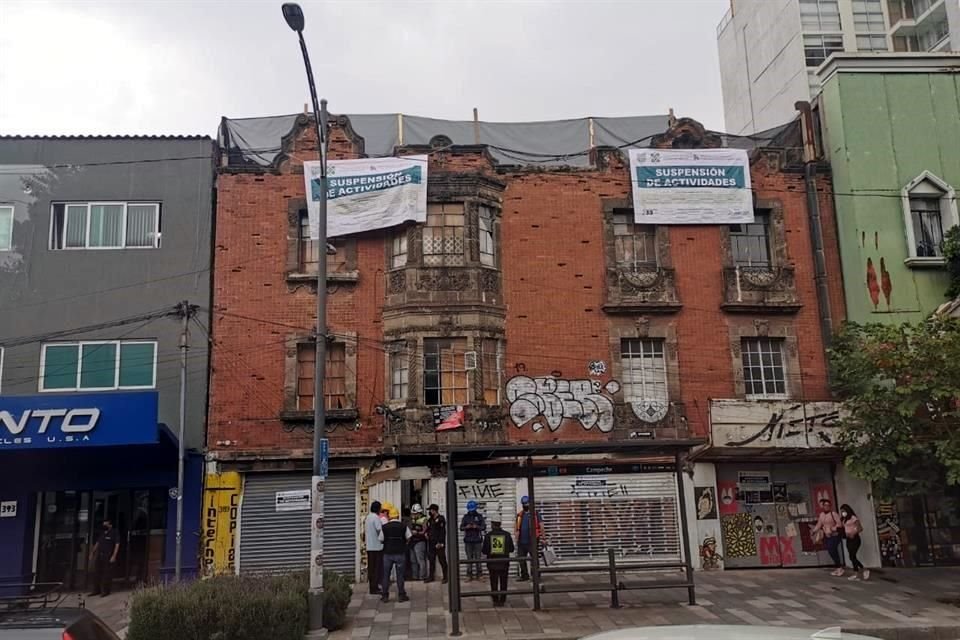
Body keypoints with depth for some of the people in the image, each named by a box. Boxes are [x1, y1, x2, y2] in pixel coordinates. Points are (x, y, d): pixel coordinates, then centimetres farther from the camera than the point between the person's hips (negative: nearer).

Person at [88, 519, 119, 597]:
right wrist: (92, 552, 16)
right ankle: (96, 590, 18)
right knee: (96, 573, 8)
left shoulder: (114, 533, -7)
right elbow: (97, 544, 21)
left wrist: (114, 556, -19)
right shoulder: (102, 534, 14)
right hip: (99, 556, 7)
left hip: (108, 557, -7)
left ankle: (106, 591, 5)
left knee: (107, 574, -3)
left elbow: (117, 545, -12)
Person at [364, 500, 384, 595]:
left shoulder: (368, 517, 13)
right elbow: (380, 531, -18)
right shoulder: (376, 518, -15)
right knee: (377, 568, -3)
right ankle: (374, 588, -3)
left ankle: (373, 587, 18)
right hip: (377, 546, -9)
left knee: (371, 568, 12)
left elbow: (365, 531, 15)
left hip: (369, 547, 9)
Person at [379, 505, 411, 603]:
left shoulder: (384, 527, -4)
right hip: (400, 553, 0)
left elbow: (381, 540, 1)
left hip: (388, 553, 0)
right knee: (400, 575, 6)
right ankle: (401, 595, 10)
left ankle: (385, 596, 11)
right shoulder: (404, 526, -4)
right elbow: (408, 538, 3)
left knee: (386, 575, 9)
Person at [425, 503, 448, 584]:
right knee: (431, 561, 10)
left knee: (442, 560, -4)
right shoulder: (430, 520, 16)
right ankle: (431, 576, 17)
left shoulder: (441, 519, -8)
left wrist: (440, 543, -19)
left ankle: (445, 577, 2)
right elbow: (428, 529, 27)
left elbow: (442, 532, -14)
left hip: (439, 544, -8)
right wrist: (426, 534, 4)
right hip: (431, 544, 8)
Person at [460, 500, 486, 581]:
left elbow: (484, 527, 0)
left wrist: (477, 527, -18)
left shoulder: (479, 516, 4)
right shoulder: (465, 517, 8)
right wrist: (466, 527, -15)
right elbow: (461, 527, 5)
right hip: (468, 540, 1)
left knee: (478, 557, -2)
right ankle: (469, 575, 6)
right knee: (469, 558, 2)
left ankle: (479, 574, 4)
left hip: (477, 540, -1)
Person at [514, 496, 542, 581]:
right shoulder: (519, 515, 12)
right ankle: (524, 575, 22)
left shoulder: (535, 514, -3)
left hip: (532, 541, -5)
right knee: (521, 559, 10)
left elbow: (541, 526, -5)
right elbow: (516, 527, 20)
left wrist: (542, 537, -11)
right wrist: (516, 532, 0)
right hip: (521, 541, 5)